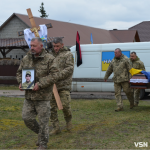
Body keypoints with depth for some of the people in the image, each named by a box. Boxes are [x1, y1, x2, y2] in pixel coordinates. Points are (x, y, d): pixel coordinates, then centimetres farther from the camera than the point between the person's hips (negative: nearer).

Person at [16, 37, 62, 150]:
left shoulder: (49, 59, -8)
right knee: (27, 118, 6)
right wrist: (21, 83, -3)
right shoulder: (26, 59, 7)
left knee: (43, 121, 2)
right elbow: (19, 72, 18)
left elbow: (55, 75, -15)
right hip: (29, 96, 5)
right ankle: (41, 133, 32)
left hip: (43, 96, -5)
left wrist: (40, 84, -21)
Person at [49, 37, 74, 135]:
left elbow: (70, 69, -10)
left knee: (65, 105, -11)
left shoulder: (68, 54, 1)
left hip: (64, 85, -5)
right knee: (52, 107, 3)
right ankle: (56, 128, 13)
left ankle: (68, 120, 20)